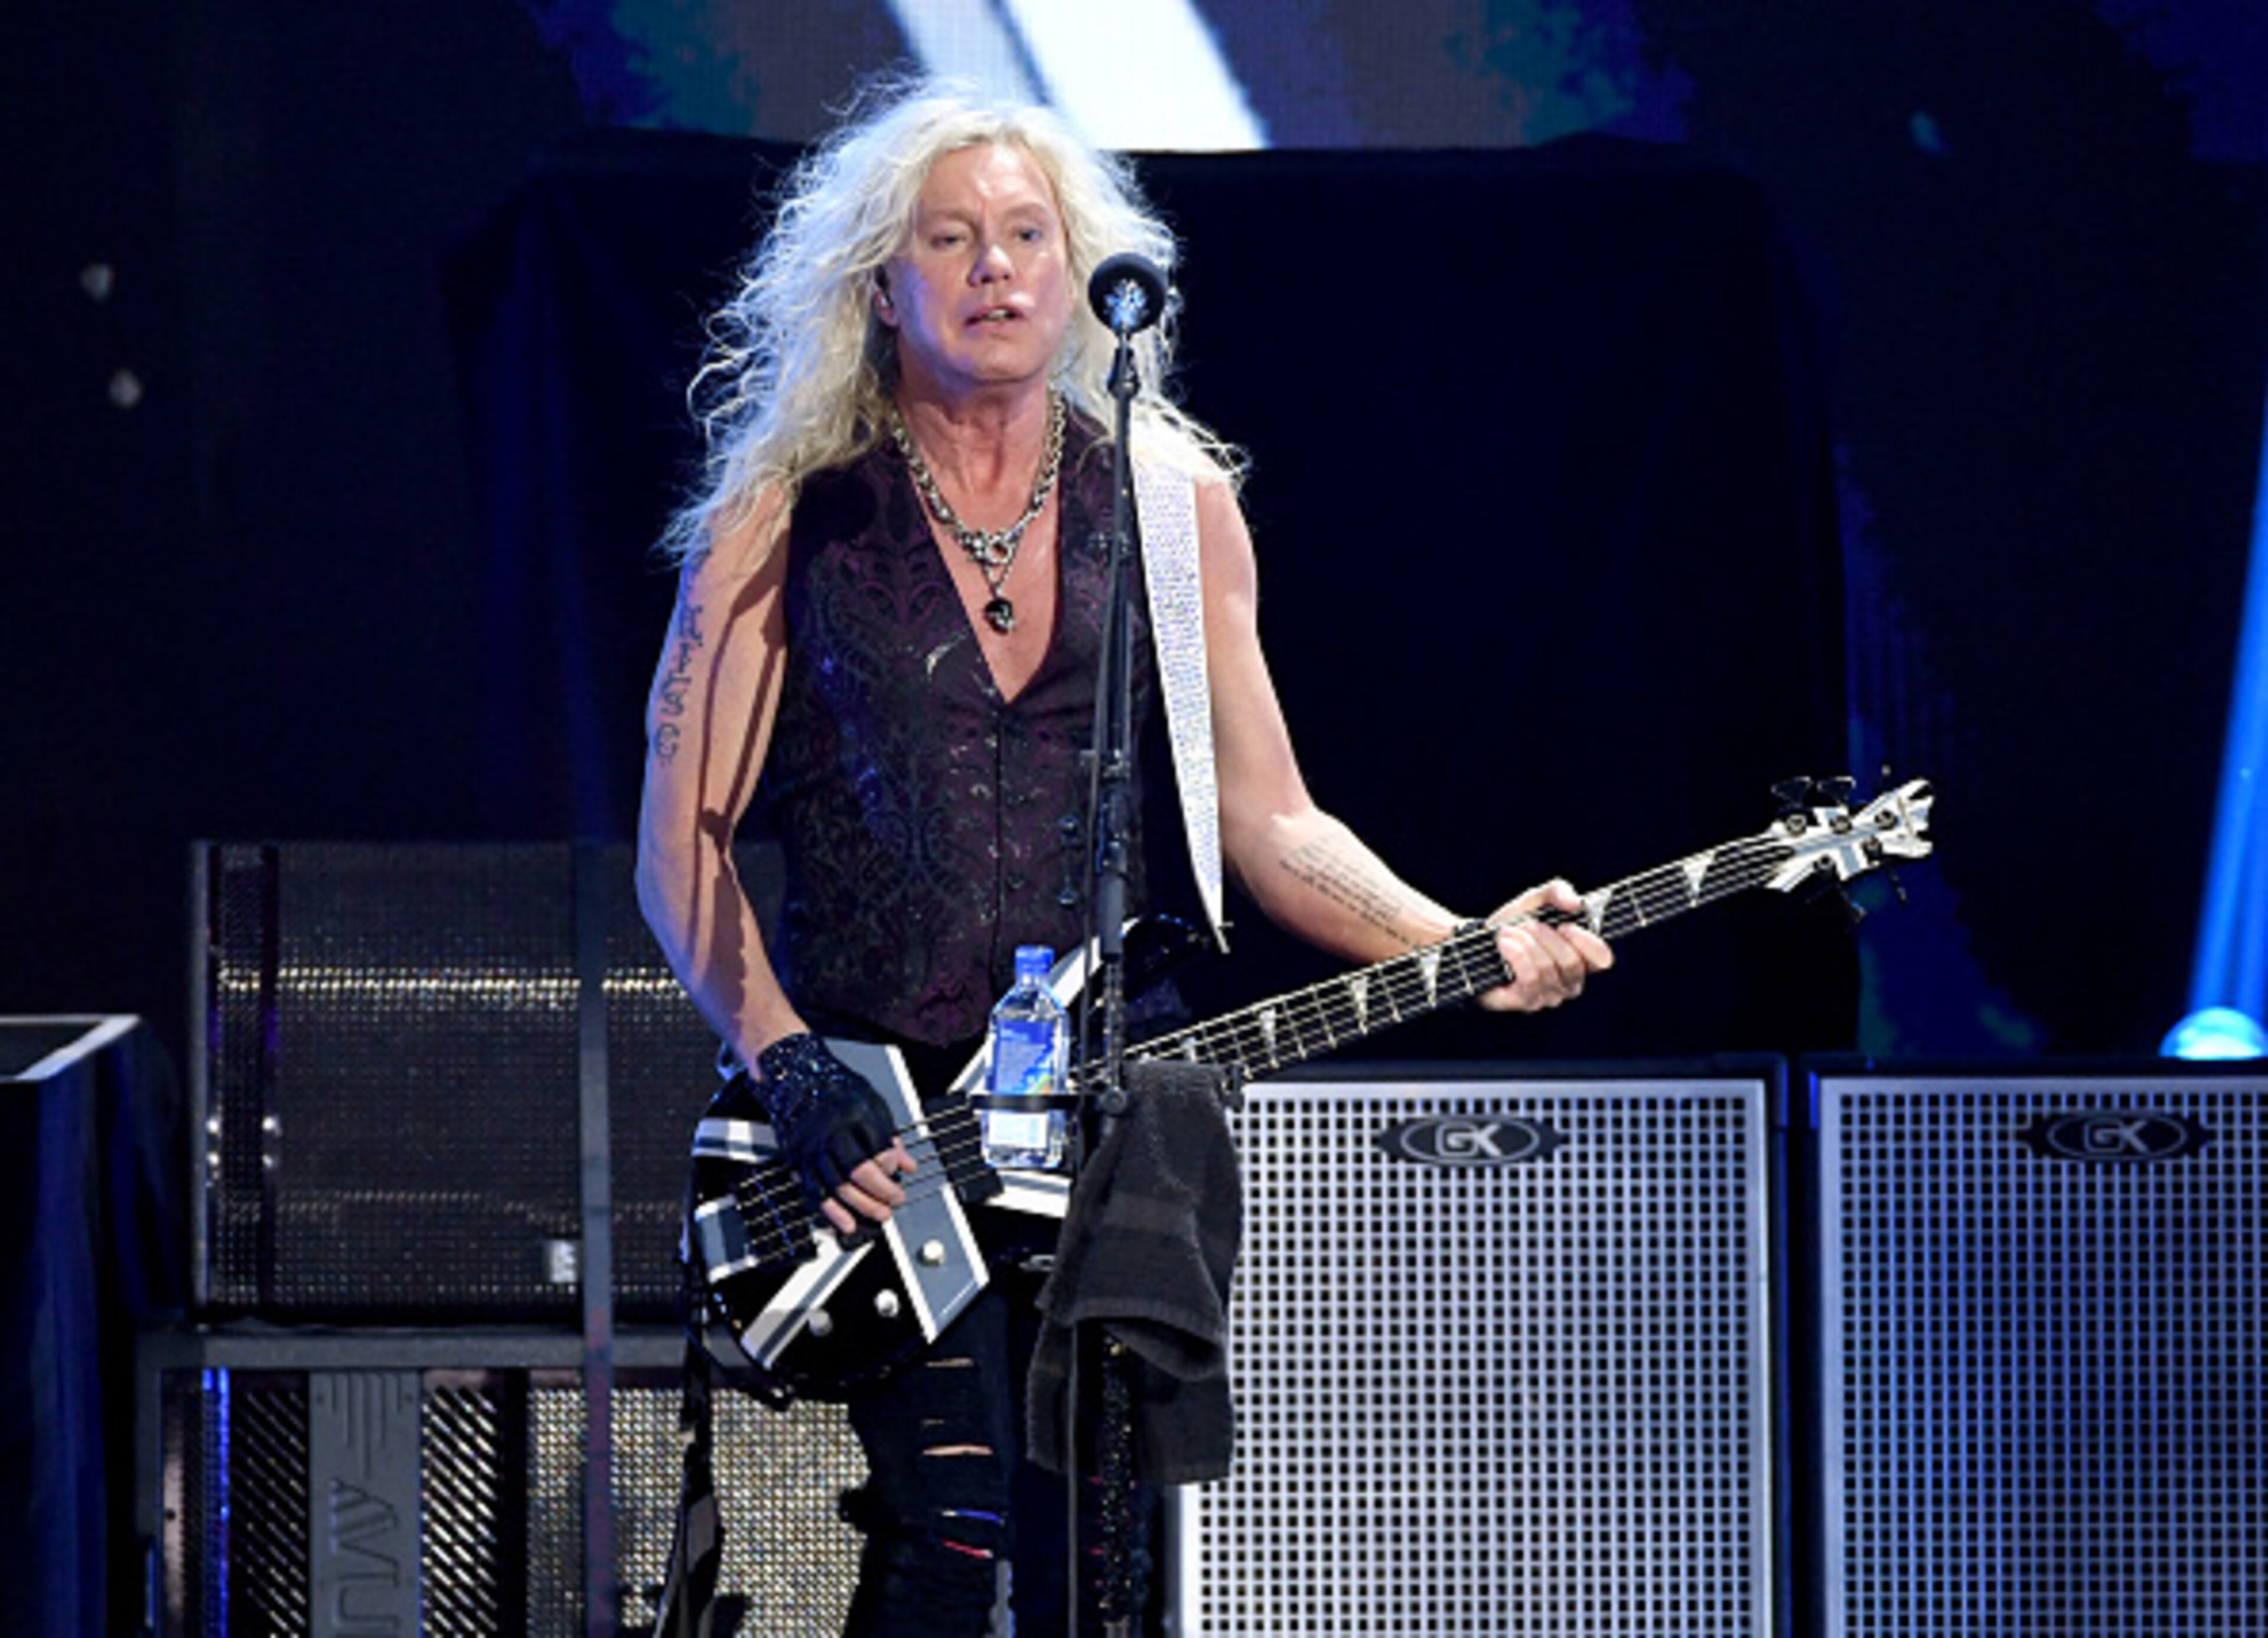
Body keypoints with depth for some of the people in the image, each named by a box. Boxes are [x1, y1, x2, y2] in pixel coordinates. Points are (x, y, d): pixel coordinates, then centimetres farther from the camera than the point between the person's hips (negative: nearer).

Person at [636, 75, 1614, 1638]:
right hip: (876, 1111, -3)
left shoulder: (1170, 503, 11)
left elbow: (1268, 820, 11)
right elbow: (684, 839, 1)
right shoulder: (784, 520, 3)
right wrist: (786, 1064, -13)